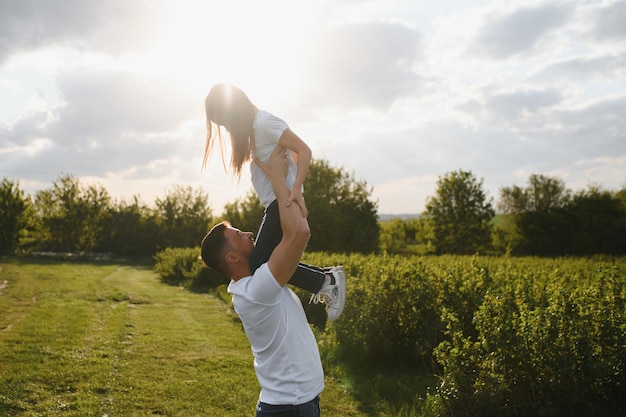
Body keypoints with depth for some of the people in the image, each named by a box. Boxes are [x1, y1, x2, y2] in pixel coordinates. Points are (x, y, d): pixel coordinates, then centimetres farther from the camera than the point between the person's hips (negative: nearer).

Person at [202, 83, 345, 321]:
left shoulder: (263, 122, -13)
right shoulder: (254, 125, 16)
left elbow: (304, 150, -20)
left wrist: (296, 189, -30)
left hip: (284, 203, -10)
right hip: (275, 205, 10)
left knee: (259, 264, -14)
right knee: (269, 262, 8)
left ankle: (327, 283, -8)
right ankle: (326, 277, 13)